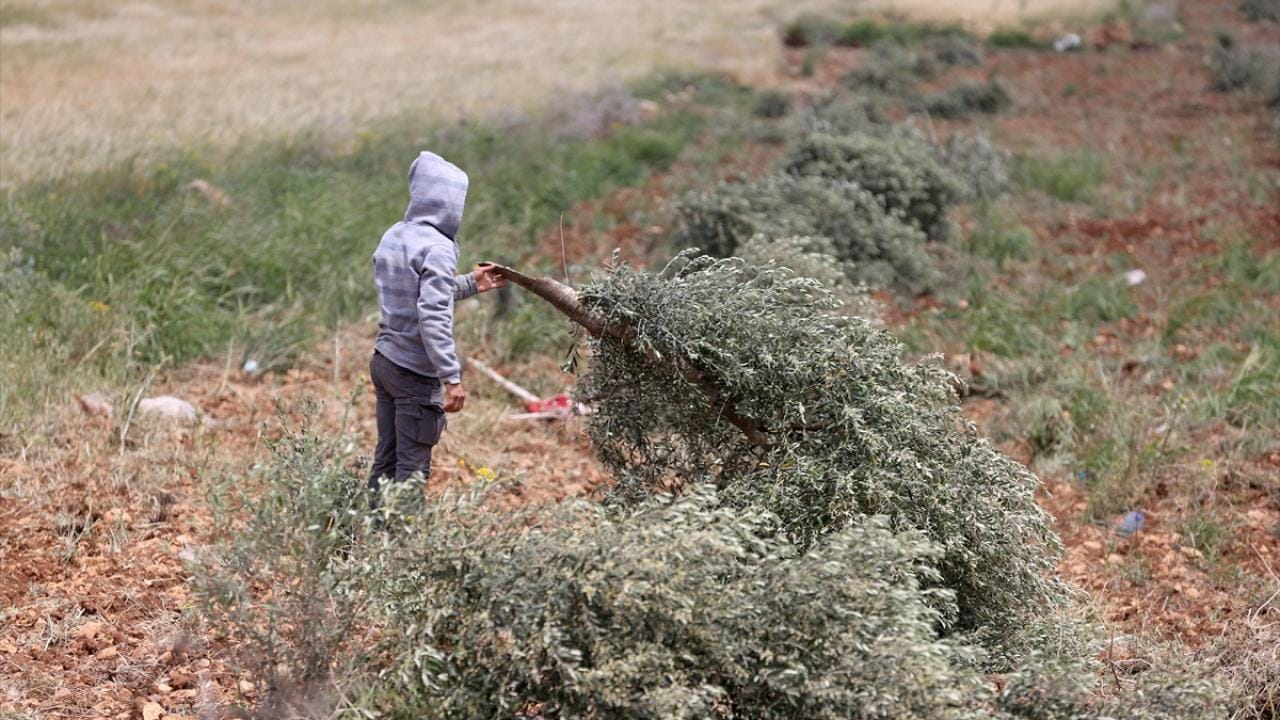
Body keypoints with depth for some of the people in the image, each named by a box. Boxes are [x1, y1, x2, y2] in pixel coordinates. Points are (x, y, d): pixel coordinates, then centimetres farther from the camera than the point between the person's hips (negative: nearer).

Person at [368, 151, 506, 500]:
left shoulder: (393, 237, 8)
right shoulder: (437, 248, -18)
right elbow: (433, 318, -25)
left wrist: (470, 284, 23)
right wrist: (452, 377, -24)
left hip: (383, 361, 8)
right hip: (415, 372, -8)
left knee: (385, 461, 14)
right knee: (412, 470, -1)